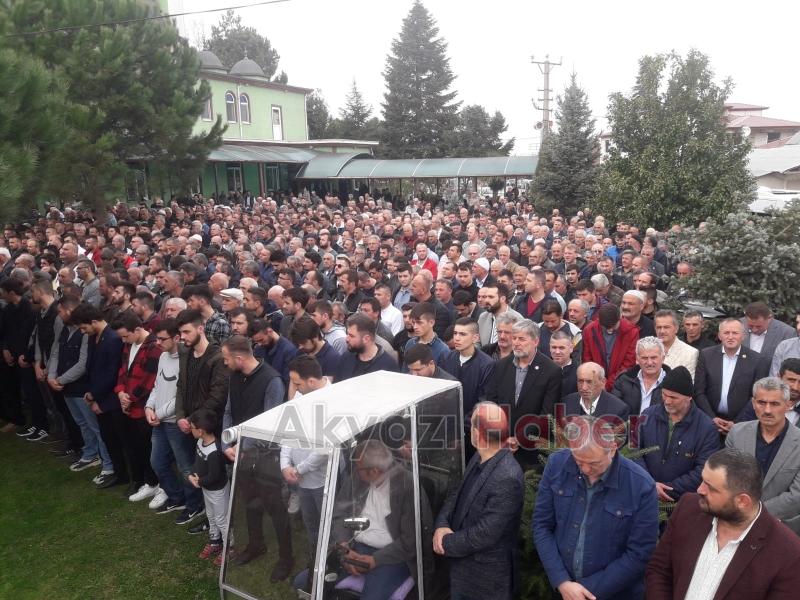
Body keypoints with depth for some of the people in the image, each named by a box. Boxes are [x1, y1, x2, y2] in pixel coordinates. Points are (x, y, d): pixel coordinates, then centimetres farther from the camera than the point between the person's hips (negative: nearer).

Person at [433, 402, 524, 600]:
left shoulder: (507, 479, -31)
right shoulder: (480, 457, -3)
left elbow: (484, 535, -28)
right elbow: (458, 494, 6)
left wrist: (446, 543, -15)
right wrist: (442, 525, -12)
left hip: (487, 574, -7)